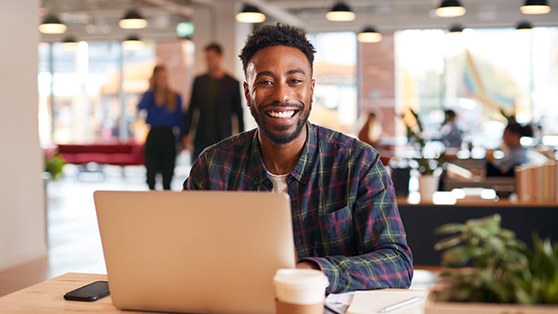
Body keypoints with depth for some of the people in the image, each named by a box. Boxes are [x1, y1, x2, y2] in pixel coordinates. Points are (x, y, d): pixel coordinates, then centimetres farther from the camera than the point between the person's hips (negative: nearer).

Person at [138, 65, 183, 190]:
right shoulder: (149, 95, 6)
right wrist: (150, 89, -11)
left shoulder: (175, 97, 4)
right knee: (151, 171, 2)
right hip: (153, 136, 1)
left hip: (168, 137, -1)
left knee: (167, 173, 2)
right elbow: (141, 107, -14)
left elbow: (180, 120, 5)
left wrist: (179, 136, -6)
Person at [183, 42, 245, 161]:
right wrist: (186, 134, 7)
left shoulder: (232, 83, 0)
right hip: (201, 139, 3)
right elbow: (191, 109, 12)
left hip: (223, 140, -2)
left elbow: (239, 113, 4)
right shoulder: (199, 81, 8)